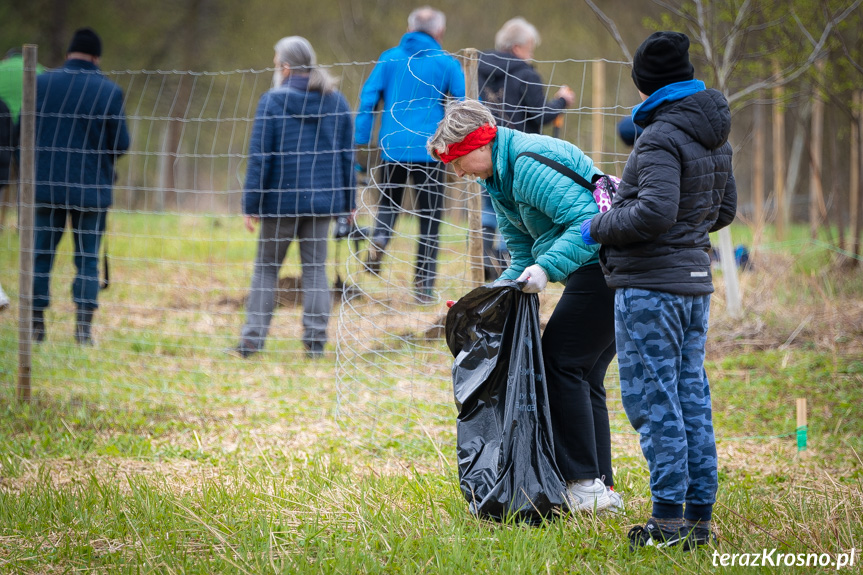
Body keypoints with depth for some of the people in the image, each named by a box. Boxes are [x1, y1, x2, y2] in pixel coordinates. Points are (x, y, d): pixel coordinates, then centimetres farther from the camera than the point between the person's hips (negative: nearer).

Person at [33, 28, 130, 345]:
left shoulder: (41, 83, -2)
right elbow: (121, 144, -4)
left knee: (40, 253, 10)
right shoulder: (109, 91, -6)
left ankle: (35, 324, 8)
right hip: (91, 187, -1)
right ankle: (83, 325, -3)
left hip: (46, 185, 1)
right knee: (88, 259, 6)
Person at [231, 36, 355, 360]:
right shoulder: (336, 101, 6)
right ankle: (315, 341, 3)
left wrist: (250, 205, -5)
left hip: (281, 199, -3)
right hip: (323, 200, 3)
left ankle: (252, 339, 5)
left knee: (266, 267, 7)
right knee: (315, 269, 7)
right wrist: (348, 202, 17)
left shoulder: (273, 102, -8)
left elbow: (260, 158, -9)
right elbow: (347, 155, 10)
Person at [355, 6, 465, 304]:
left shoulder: (390, 58, 8)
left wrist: (360, 143, 3)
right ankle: (424, 285, 1)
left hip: (392, 147, 2)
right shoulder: (445, 63, 3)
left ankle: (379, 237, -12)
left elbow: (368, 97, 2)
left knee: (389, 202, 20)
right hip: (430, 149, -2)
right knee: (429, 216, 6)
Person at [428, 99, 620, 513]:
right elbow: (523, 256, 22)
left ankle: (584, 485, -9)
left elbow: (588, 220, -25)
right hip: (597, 273, 11)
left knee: (558, 364, -9)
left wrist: (547, 268, -33)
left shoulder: (530, 164, -17)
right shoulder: (499, 179, 17)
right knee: (583, 377, 10)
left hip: (604, 268, -11)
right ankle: (602, 487, 10)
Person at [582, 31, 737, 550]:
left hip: (651, 286, -9)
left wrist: (600, 228, -12)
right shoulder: (715, 137, 11)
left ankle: (669, 518, -7)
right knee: (692, 397, 10)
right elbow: (724, 210, 20)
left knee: (652, 399, -5)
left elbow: (655, 212, -26)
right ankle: (699, 517, 12)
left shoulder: (661, 138, -16)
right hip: (695, 281, 9)